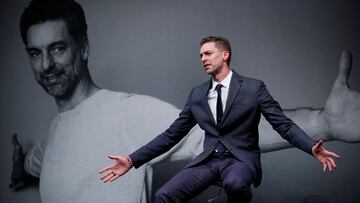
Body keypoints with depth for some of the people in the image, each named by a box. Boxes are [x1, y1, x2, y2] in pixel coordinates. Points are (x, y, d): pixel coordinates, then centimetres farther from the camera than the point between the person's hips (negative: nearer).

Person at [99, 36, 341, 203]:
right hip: (208, 160, 3)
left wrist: (312, 148, -24)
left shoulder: (254, 88, -1)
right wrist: (132, 160, 2)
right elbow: (172, 134, 10)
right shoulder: (197, 94, 11)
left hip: (241, 159, -3)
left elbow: (284, 124, -4)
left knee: (235, 183, -39)